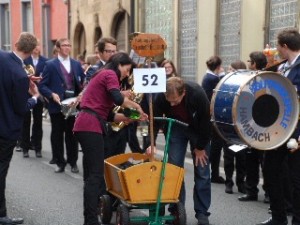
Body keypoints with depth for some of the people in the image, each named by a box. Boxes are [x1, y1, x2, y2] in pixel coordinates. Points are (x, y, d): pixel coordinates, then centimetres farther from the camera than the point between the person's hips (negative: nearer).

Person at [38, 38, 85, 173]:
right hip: (57, 105, -3)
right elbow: (42, 85, -5)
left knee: (72, 134, 9)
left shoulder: (76, 64, 10)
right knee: (57, 134, 5)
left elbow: (83, 82, 14)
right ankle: (60, 162, 14)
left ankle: (73, 162, 18)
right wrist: (52, 95, -20)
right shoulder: (50, 64, -2)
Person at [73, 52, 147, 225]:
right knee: (96, 175, -11)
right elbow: (118, 99, -22)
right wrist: (136, 106, -6)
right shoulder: (109, 74, -2)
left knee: (92, 174, 13)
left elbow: (108, 114, 21)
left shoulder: (103, 76, 26)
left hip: (87, 125, 10)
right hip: (90, 126, -10)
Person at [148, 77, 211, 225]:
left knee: (202, 171, -2)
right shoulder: (161, 97, -29)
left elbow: (205, 120, -23)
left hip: (197, 129, -2)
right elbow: (155, 119, -15)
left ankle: (202, 212, 7)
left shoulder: (198, 94, -35)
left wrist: (201, 147, -15)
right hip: (175, 128, 2)